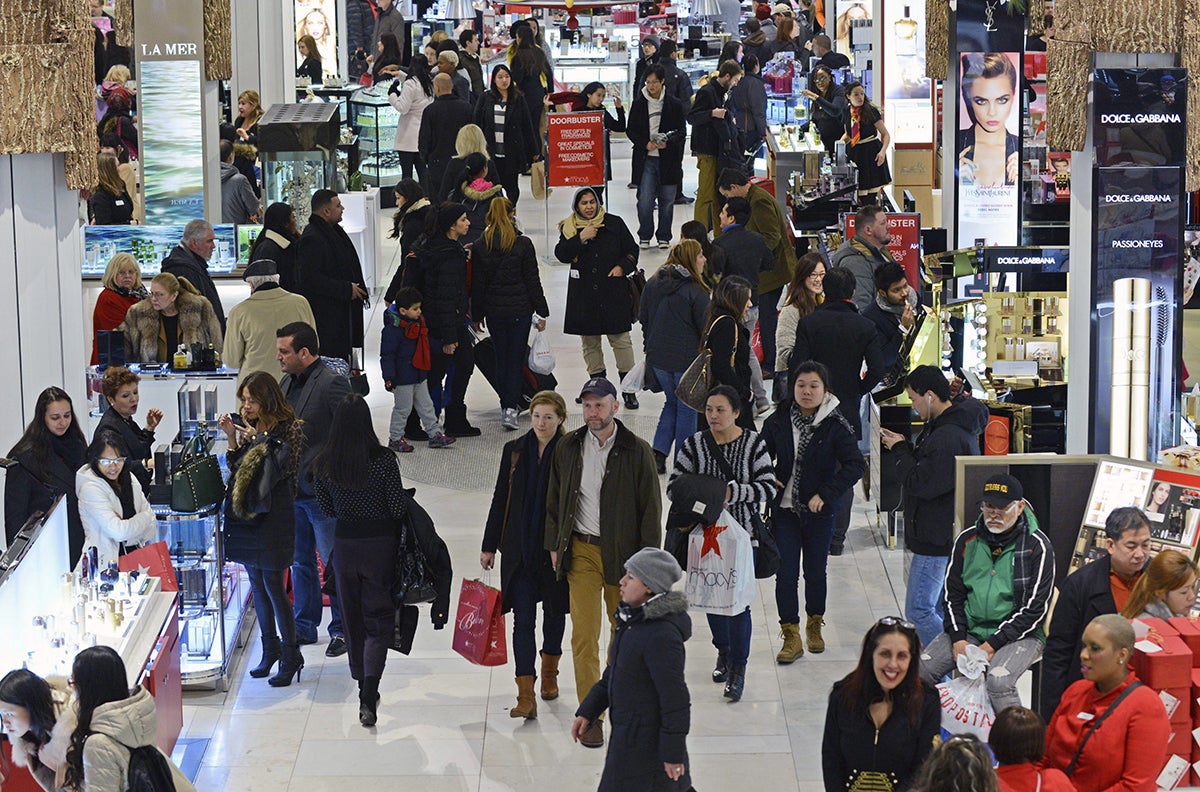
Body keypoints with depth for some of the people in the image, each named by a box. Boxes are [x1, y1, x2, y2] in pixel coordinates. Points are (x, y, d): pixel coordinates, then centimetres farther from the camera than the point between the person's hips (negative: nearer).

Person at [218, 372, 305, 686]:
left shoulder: (288, 429, -9)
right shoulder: (246, 425, 10)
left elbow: (283, 468, -16)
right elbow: (236, 468, 11)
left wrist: (260, 440, -19)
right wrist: (231, 437, -1)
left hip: (273, 516, -7)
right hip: (246, 514, 7)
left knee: (273, 587, -7)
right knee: (257, 586, 13)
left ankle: (291, 656, 2)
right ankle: (270, 650, 24)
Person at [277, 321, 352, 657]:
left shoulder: (332, 384, -15)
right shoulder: (287, 383, 11)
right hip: (293, 490, 8)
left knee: (335, 563, 2)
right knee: (300, 561, 16)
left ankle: (342, 629, 13)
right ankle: (304, 627, 27)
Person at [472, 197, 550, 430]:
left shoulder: (480, 246, -2)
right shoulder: (523, 244, -9)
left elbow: (477, 284, 3)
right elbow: (532, 280, -6)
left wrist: (477, 314, 12)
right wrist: (541, 312, 2)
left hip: (494, 311, 2)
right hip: (520, 310, -2)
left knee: (501, 357, 15)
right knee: (516, 357, 2)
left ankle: (507, 404, 22)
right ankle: (511, 407, -9)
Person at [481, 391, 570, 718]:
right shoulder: (514, 451, 1)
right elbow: (500, 499, 7)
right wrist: (489, 546, 8)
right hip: (519, 549, 1)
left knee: (554, 611, 17)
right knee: (523, 619, -6)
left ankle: (549, 673, 40)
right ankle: (526, 696, -11)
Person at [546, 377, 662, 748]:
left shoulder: (637, 452, -6)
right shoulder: (568, 449, 2)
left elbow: (650, 507, -3)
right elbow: (554, 500, 13)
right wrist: (555, 545, 8)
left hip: (622, 551, -1)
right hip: (581, 551, 1)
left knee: (625, 626, 12)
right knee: (584, 633, -6)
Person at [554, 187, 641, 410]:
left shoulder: (614, 223, 2)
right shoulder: (569, 228, 3)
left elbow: (632, 250, 9)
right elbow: (561, 254, -10)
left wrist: (622, 267, -8)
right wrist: (581, 238, -19)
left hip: (613, 292, -2)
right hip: (584, 295, 2)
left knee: (620, 339, -3)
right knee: (589, 342, 8)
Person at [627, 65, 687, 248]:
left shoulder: (674, 104, 1)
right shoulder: (639, 103, 4)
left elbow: (682, 130, 1)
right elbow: (630, 130, 6)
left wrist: (668, 142, -18)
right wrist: (645, 144, -11)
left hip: (668, 159, 0)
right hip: (646, 159, 0)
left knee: (667, 201, 7)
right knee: (644, 200, -7)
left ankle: (664, 237, 20)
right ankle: (644, 236, 9)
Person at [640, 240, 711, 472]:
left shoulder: (652, 283, 3)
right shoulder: (695, 291, -16)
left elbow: (643, 318, 12)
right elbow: (705, 328, -13)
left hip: (657, 358, 6)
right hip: (687, 359, -6)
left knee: (672, 402, 22)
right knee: (687, 409, 8)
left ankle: (659, 452, 8)